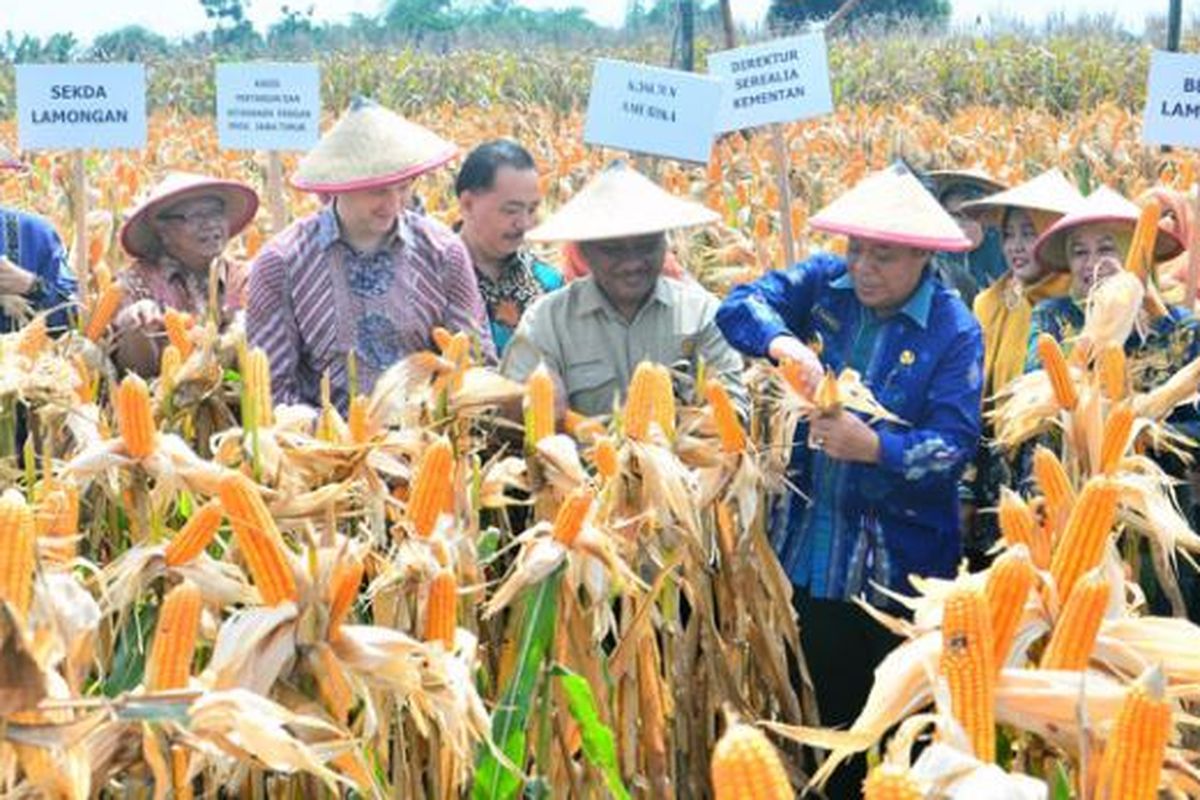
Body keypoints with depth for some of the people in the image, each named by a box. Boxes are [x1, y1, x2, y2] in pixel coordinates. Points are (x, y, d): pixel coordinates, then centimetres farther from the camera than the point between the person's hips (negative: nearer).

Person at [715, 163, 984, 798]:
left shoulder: (954, 331, -11)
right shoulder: (825, 282, 1)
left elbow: (954, 442, -19)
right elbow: (740, 305, -11)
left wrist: (875, 448, -34)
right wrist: (780, 341, -31)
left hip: (900, 559, -4)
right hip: (810, 547, 4)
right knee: (825, 710, 17)